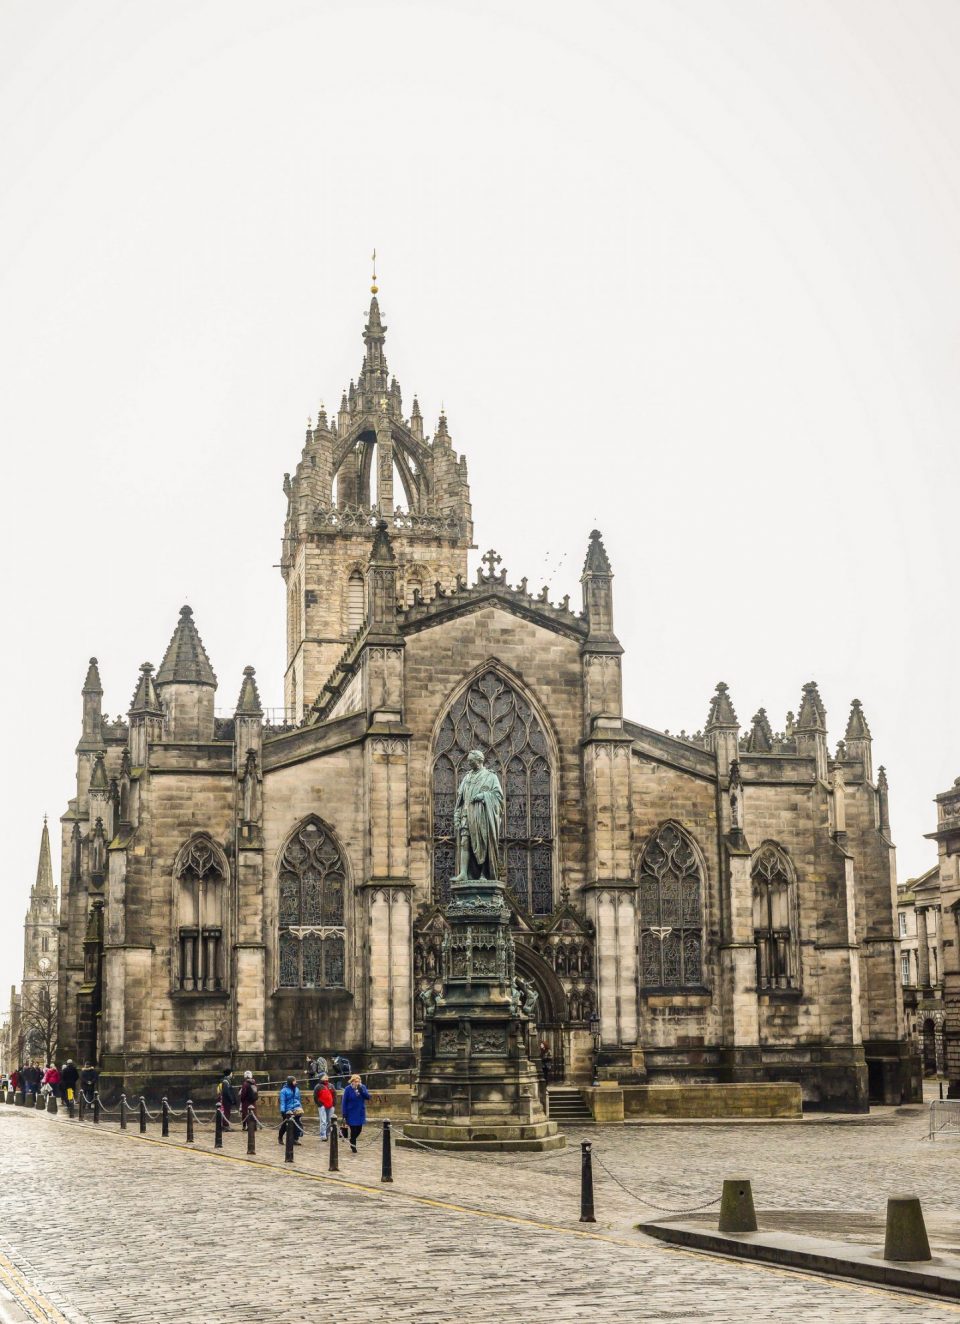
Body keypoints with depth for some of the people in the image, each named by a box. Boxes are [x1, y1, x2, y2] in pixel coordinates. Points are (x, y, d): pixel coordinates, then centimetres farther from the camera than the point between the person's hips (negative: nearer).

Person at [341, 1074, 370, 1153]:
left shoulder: (363, 1087, -1)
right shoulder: (348, 1089, -11)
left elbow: (368, 1096, -8)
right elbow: (344, 1102, -9)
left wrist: (361, 1090, -24)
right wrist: (344, 1114, -11)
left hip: (360, 1113, 4)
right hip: (351, 1113, -4)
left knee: (359, 1129, 8)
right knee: (353, 1129, -1)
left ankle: (352, 1141, 35)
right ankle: (353, 1146, 14)